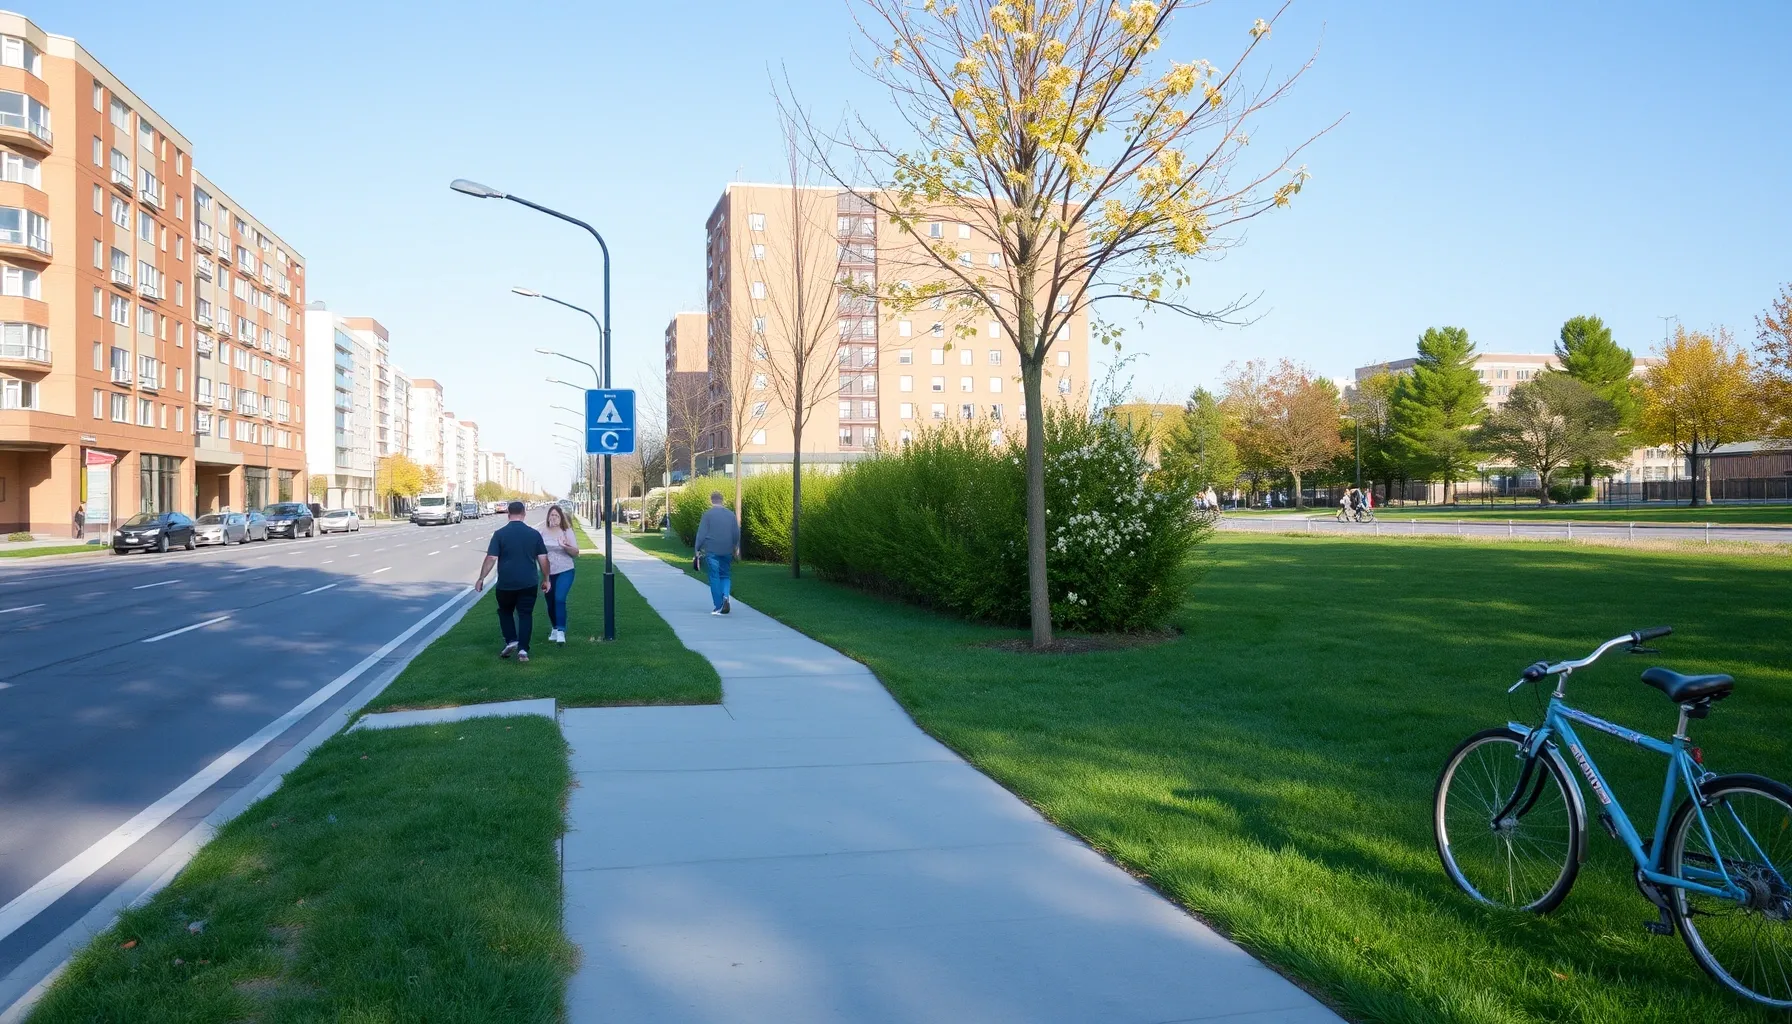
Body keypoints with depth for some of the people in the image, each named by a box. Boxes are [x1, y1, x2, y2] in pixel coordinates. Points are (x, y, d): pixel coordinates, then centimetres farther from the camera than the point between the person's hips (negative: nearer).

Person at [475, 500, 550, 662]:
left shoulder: (500, 534, -5)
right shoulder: (534, 533, 2)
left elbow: (491, 558, -9)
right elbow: (543, 558, 4)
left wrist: (481, 578, -1)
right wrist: (545, 579, 14)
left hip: (506, 583, -1)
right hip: (529, 583, 1)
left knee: (505, 612, 20)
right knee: (525, 614, 7)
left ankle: (511, 641, 7)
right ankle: (523, 649, -1)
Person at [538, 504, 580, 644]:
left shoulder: (567, 531, -5)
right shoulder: (543, 532, 2)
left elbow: (576, 552, -6)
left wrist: (565, 546, -23)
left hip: (565, 571, -3)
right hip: (548, 573, 3)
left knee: (559, 599, -19)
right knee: (550, 602, 11)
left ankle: (561, 631, -17)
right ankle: (554, 629, 31)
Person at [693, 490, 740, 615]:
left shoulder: (708, 515, -5)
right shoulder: (730, 515, 6)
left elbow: (701, 533, -6)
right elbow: (736, 534, 10)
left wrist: (697, 549, 0)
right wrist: (736, 548, 22)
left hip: (711, 551, -3)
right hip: (727, 552, 3)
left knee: (714, 578, 3)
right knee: (725, 576, 15)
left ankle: (718, 606, 0)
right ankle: (725, 596, -12)